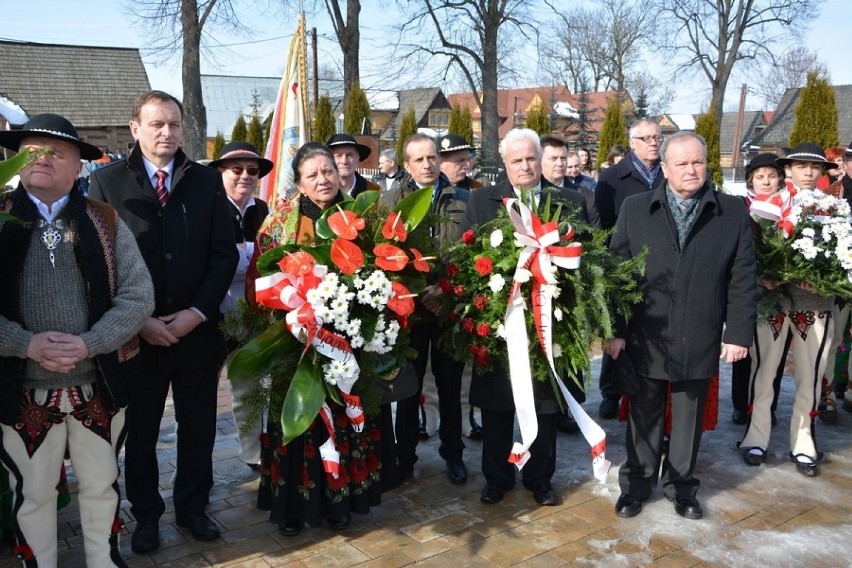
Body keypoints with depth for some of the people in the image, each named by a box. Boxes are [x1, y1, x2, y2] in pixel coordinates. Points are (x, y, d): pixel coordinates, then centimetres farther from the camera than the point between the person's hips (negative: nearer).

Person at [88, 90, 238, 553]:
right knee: (140, 430, 12)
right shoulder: (106, 181, -1)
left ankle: (192, 507, 31)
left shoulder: (207, 181, 4)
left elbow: (224, 254, 1)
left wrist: (198, 312, -10)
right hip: (136, 334, -1)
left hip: (197, 330, 1)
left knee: (198, 428, 12)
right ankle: (146, 514, 31)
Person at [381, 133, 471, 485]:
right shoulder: (390, 202, 3)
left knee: (450, 384, 11)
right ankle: (405, 454, 25)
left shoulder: (463, 201, 3)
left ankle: (453, 453, 27)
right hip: (407, 306, 0)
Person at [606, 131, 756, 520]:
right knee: (644, 416, 13)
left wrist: (738, 332, -4)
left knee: (689, 419, 14)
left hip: (700, 339, 1)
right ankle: (637, 483, 30)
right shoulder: (635, 208, 0)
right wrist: (615, 329, -5)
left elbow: (742, 279, 0)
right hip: (646, 337, 0)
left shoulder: (733, 212, 1)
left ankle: (681, 485, 33)